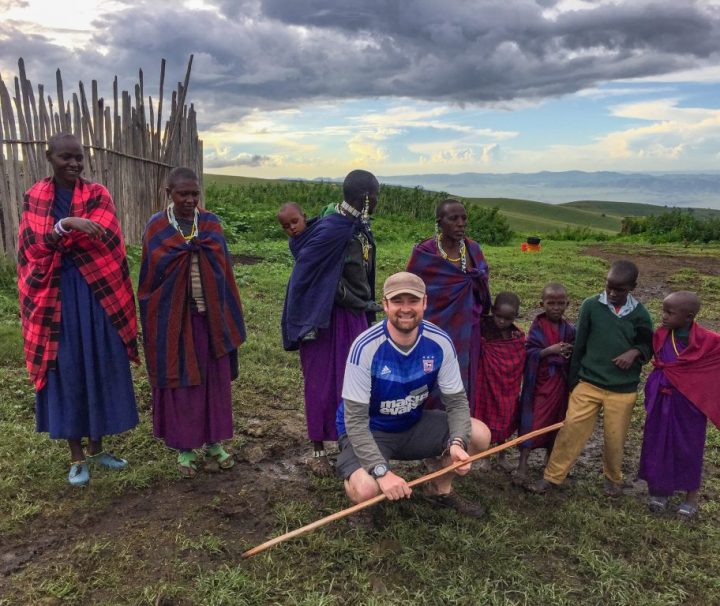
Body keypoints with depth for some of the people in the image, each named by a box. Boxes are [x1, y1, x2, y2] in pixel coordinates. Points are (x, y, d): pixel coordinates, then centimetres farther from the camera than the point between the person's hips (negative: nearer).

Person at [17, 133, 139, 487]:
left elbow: (103, 240, -14)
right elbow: (33, 247, -10)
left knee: (100, 369, 7)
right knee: (67, 372, 4)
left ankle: (97, 448, 25)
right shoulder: (34, 199, 4)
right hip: (56, 298, 0)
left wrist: (57, 237, -19)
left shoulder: (98, 195, 2)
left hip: (97, 295, 1)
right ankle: (77, 456, 19)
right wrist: (67, 224, -26)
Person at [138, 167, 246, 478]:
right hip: (173, 318, -2)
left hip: (210, 315, 3)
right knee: (180, 380, 6)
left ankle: (214, 440, 27)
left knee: (214, 378, 10)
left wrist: (228, 315, 3)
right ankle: (185, 447, 21)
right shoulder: (156, 228, -4)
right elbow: (150, 277, -2)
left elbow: (224, 271, 5)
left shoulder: (211, 224, 3)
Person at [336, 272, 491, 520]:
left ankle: (441, 489, 18)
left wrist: (457, 442, -27)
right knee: (365, 490, -32)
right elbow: (355, 420, -26)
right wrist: (381, 471, -35)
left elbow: (457, 401, -8)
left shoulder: (440, 342, -15)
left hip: (414, 425, 5)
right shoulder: (366, 347, -28)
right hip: (367, 431, -4)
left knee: (479, 435, -10)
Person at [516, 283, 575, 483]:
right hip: (539, 382, -4)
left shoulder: (569, 329, 1)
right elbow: (529, 352, -14)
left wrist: (569, 354, -13)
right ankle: (523, 464, 2)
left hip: (560, 382, 4)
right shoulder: (538, 326, -9)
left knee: (556, 420, 16)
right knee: (533, 421, -3)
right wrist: (550, 350, -24)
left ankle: (550, 456, 35)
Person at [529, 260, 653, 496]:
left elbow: (649, 346, 9)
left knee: (615, 437, 12)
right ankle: (552, 477, 12)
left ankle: (613, 478, 37)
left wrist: (635, 351, -14)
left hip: (622, 389, 1)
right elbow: (579, 344, -1)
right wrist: (572, 379, 3)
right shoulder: (591, 306, -7)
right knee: (571, 430, 0)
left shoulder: (640, 314, -4)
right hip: (588, 383, -1)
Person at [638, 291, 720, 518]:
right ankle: (659, 489, 35)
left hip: (689, 404, -3)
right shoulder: (660, 336, -9)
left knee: (689, 447, 14)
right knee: (658, 444, 13)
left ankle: (691, 495, 36)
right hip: (662, 401, 3)